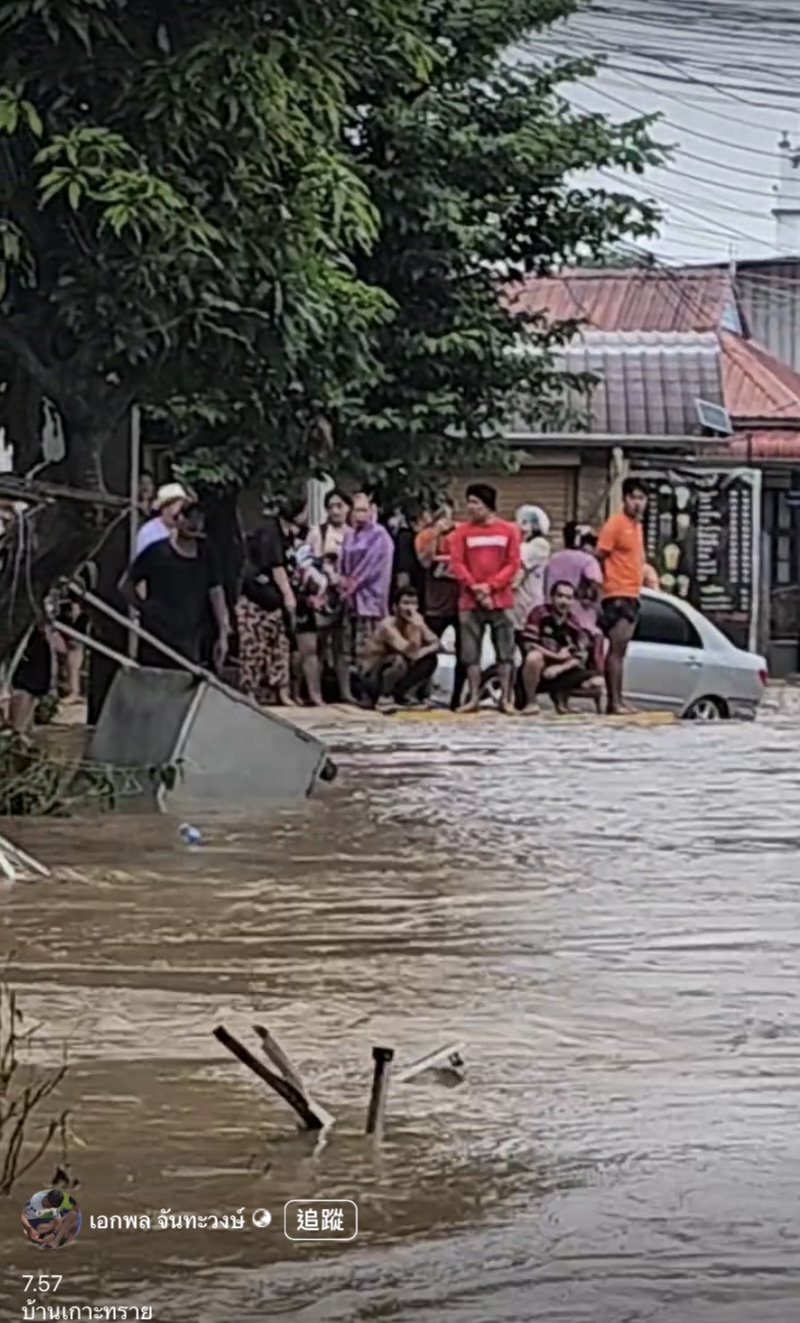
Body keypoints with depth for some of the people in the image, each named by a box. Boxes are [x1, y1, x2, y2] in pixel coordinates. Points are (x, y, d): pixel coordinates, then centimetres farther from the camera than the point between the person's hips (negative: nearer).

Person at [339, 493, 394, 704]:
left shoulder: (379, 536, -4)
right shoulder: (351, 536, 17)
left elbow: (372, 566, -10)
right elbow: (344, 565, 18)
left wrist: (353, 584, -8)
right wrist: (345, 581, -1)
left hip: (370, 597, -7)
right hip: (351, 598, 7)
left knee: (367, 649, -11)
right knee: (349, 646, 6)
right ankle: (348, 690, 9)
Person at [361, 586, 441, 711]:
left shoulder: (415, 622, -4)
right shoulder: (388, 625, -24)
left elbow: (436, 644, -1)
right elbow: (411, 653, -31)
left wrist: (423, 651, -20)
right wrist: (416, 627, -38)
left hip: (395, 676, 8)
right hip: (374, 679, -8)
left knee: (430, 659, -6)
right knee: (399, 660, -34)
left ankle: (398, 694, -2)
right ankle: (383, 698, -19)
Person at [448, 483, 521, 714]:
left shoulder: (509, 530, 3)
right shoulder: (462, 532, 5)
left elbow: (513, 564, -1)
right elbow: (456, 563, -1)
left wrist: (490, 586, -12)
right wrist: (475, 588, -13)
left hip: (501, 600, -1)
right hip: (470, 601, 1)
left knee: (505, 651, 0)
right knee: (471, 652, 1)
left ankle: (507, 699, 3)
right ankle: (474, 698, 7)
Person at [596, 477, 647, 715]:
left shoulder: (637, 526, 16)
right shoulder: (615, 524, -9)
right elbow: (599, 558, -11)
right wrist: (604, 583, -12)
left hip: (632, 595, 8)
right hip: (617, 595, -8)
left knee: (619, 650, 9)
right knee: (617, 648, -11)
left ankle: (614, 701, 11)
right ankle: (614, 701, -14)